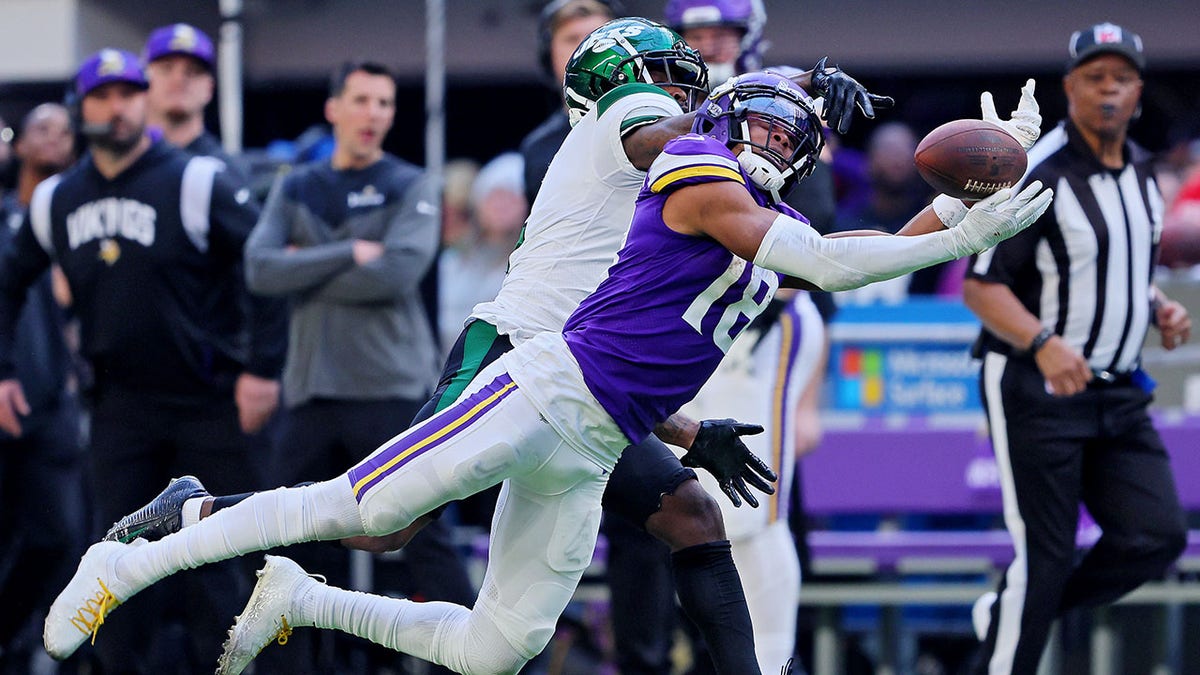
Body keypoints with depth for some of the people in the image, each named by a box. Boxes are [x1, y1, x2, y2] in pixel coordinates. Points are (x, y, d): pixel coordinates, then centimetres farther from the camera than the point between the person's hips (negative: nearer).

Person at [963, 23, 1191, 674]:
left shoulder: (1138, 171, 11)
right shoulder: (1039, 175, -14)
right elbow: (981, 285, -16)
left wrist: (1158, 307, 6)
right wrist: (1043, 342, -32)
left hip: (1118, 394, 7)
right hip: (1035, 392, -7)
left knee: (1157, 536, -2)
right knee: (1046, 555, -8)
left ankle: (1007, 615, 17)